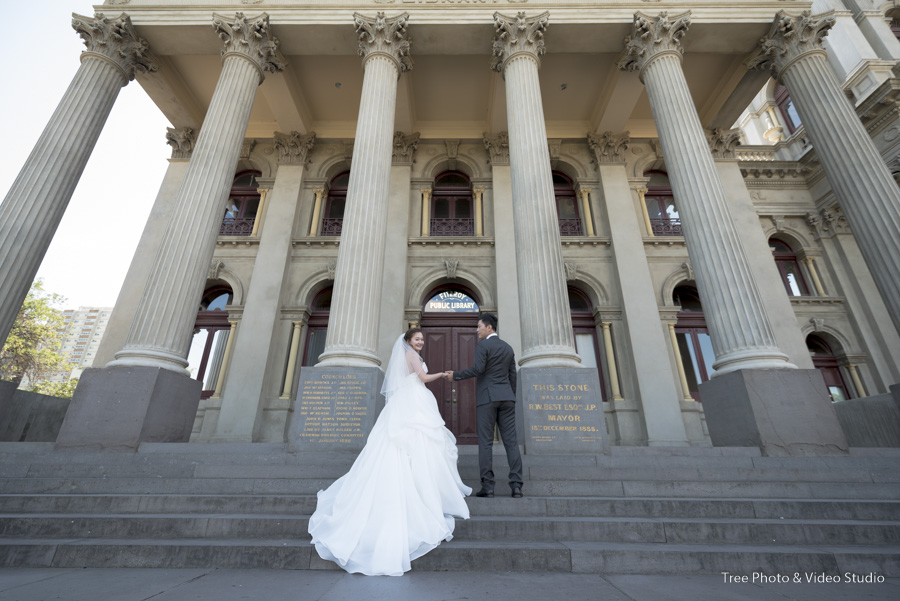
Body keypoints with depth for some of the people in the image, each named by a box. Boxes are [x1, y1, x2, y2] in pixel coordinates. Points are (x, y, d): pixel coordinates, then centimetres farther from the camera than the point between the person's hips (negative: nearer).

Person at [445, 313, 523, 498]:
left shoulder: (483, 345, -4)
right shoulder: (508, 348, 16)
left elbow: (478, 369, -17)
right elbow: (512, 376, 16)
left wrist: (455, 375, -7)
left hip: (487, 397, -5)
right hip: (506, 397, 6)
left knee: (486, 442, -2)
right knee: (511, 441, 3)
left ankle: (487, 486, -2)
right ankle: (516, 485, 1)